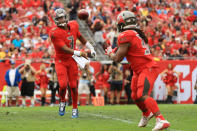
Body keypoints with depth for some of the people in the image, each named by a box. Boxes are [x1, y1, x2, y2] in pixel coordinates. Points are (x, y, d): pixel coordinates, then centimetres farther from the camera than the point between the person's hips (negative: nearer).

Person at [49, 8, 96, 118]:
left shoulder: (73, 26, -2)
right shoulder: (55, 33, -20)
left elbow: (80, 37, 18)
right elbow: (65, 49, -26)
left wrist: (91, 48, 23)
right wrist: (79, 53, -34)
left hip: (72, 60, 4)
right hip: (61, 61, -4)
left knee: (73, 86, 3)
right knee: (63, 85, -16)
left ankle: (75, 108, 19)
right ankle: (62, 102, 15)